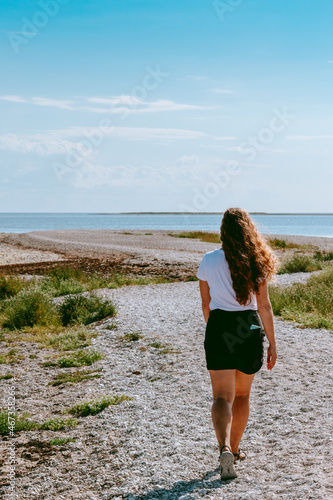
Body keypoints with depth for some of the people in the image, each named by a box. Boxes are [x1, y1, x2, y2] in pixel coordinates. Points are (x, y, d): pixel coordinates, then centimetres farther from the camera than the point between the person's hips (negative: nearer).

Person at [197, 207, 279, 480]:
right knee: (242, 394, 19)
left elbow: (206, 305, 5)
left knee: (223, 396, -1)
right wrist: (272, 343, 5)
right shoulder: (256, 262, -1)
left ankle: (225, 448, -24)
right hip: (250, 329, 1)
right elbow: (264, 306, -2)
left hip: (220, 327, -1)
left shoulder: (209, 260, -1)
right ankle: (235, 449, 29)